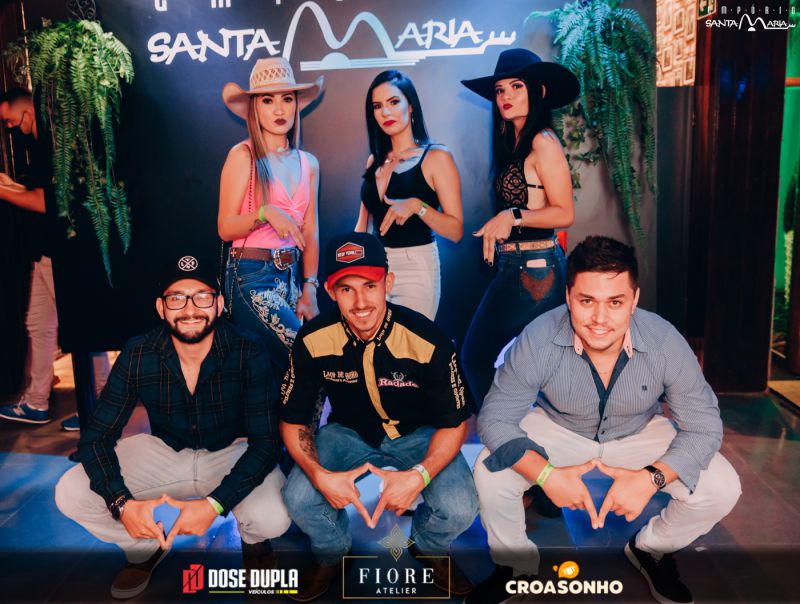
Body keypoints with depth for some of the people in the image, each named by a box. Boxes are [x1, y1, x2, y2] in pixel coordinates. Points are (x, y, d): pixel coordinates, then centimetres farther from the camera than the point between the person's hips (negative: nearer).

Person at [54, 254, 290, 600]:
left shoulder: (249, 354, -24)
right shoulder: (137, 356, -16)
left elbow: (266, 441, -23)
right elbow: (96, 437, -11)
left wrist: (214, 504, -35)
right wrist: (122, 503, -28)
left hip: (233, 454, -3)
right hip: (164, 453, 3)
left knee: (273, 518, -31)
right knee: (70, 495, -15)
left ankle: (254, 542, 11)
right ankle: (147, 547, 15)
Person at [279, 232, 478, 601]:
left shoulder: (428, 341, -26)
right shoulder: (312, 341, -21)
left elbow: (454, 422, -15)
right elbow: (293, 420, -9)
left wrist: (419, 476, -31)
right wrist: (319, 475, -27)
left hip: (419, 435, -1)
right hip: (348, 433, 2)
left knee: (459, 509, -25)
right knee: (298, 498, -23)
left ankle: (428, 550, 16)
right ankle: (332, 556, 15)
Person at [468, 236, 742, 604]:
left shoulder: (665, 343, -27)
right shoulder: (537, 341, -31)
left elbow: (703, 426, -18)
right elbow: (495, 419, -24)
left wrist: (652, 477, -34)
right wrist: (546, 474, -39)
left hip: (640, 433, 2)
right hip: (558, 429, -1)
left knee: (722, 490, -17)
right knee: (491, 476, -26)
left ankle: (651, 550, 16)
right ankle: (515, 565, 8)